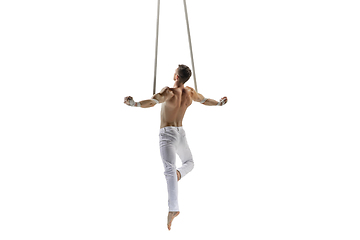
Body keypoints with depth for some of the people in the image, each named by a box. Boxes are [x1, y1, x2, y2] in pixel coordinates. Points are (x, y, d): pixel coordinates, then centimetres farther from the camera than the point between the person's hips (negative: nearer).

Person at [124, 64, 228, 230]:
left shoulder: (169, 92, -16)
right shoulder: (191, 93, 2)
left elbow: (152, 102, -35)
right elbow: (206, 101, 20)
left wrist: (133, 104, -47)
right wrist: (220, 103, 38)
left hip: (167, 134, -5)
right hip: (180, 133, 5)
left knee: (170, 170, -17)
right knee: (189, 162, 28)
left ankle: (173, 208, -30)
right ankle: (179, 173, -6)